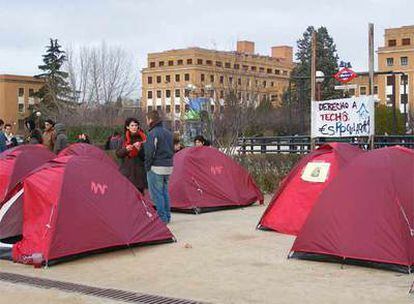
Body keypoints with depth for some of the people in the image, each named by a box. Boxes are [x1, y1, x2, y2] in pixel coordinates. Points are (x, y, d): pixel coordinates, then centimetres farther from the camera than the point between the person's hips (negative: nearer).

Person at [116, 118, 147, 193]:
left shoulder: (142, 138, -1)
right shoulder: (124, 139, 8)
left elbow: (145, 156, -3)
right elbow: (118, 154, 7)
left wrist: (139, 149, -21)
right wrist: (125, 149, -12)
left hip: (139, 172, -2)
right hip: (126, 171, 2)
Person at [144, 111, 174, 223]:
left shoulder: (153, 133, -14)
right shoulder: (168, 133, 14)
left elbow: (150, 152, -16)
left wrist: (147, 166, -7)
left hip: (156, 167, -9)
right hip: (168, 167, 9)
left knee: (157, 194, -2)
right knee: (165, 192, 15)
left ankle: (162, 217, -1)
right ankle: (167, 217, 20)